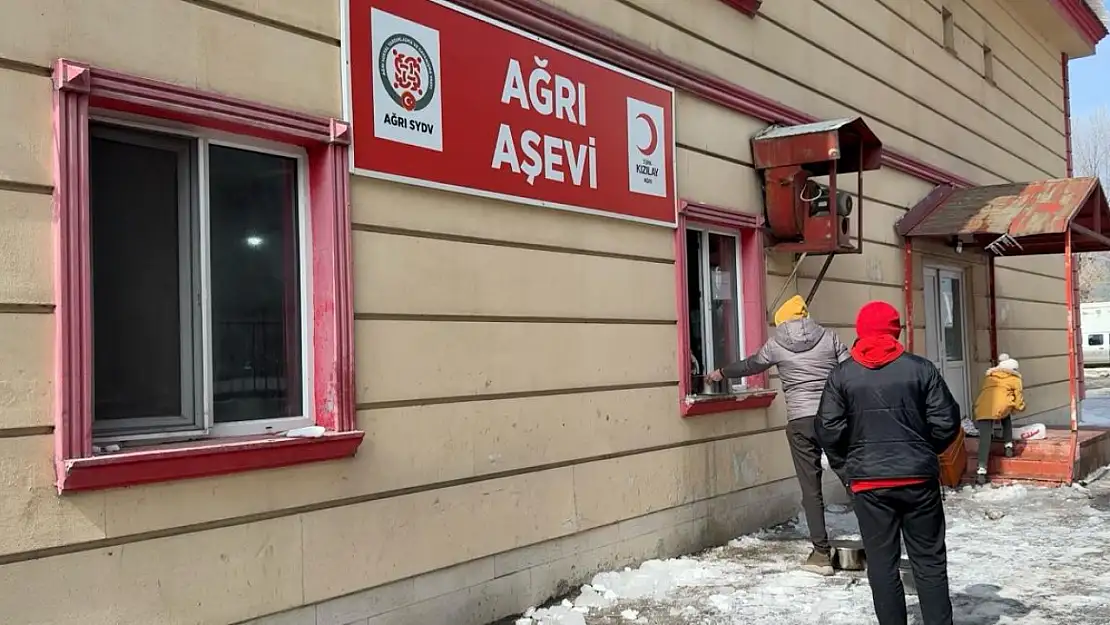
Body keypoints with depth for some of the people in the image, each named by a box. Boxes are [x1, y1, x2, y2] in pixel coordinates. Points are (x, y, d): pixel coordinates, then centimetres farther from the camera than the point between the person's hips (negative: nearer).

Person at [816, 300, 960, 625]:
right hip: (918, 477, 1)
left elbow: (829, 429, -6)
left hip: (868, 481, 0)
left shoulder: (841, 375, -2)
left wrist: (846, 467, 8)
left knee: (882, 562, 7)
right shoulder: (920, 368, -2)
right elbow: (946, 422, -1)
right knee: (929, 560, 11)